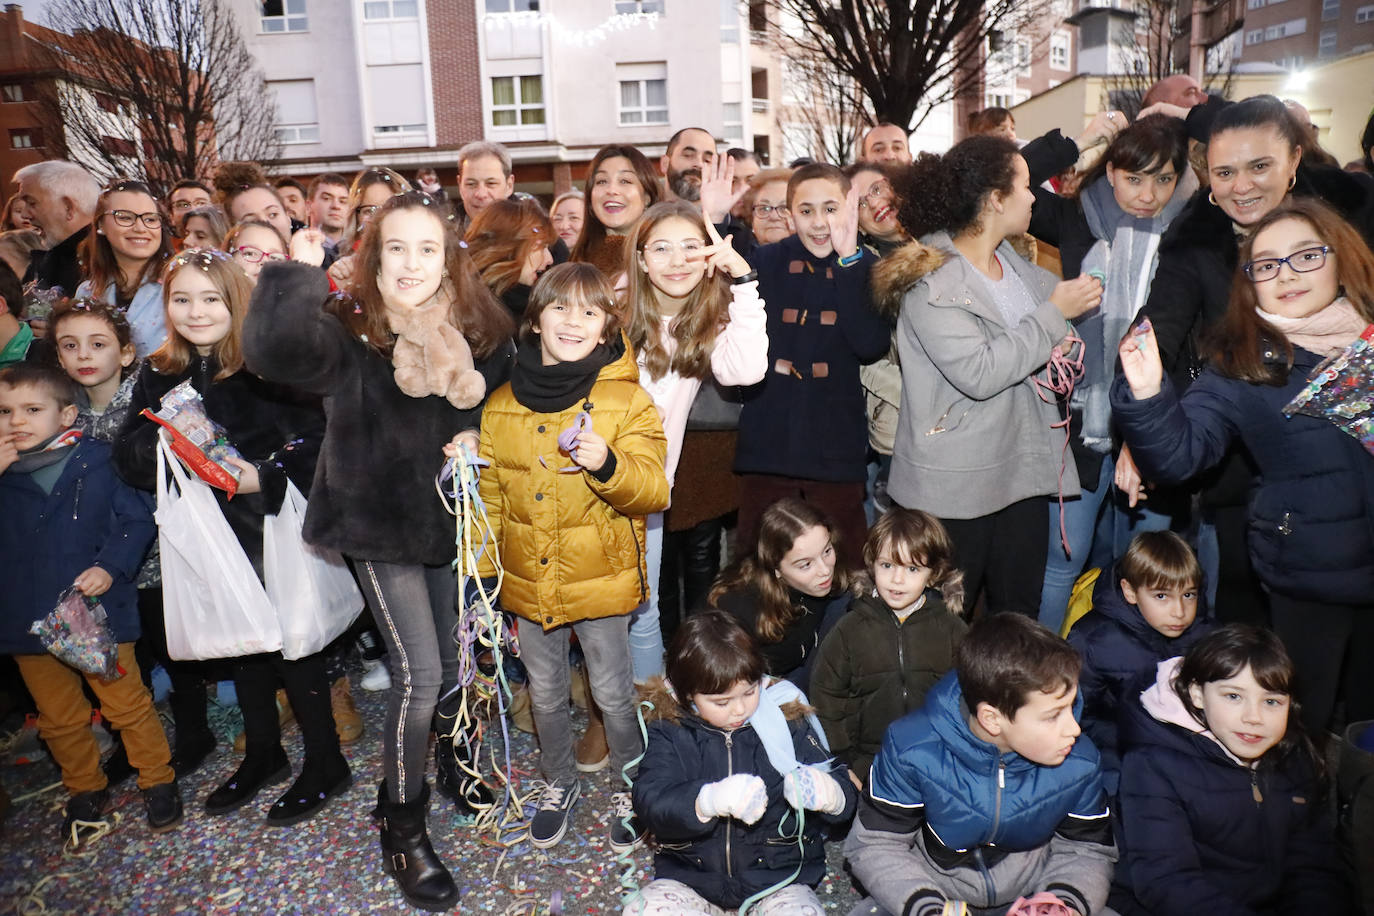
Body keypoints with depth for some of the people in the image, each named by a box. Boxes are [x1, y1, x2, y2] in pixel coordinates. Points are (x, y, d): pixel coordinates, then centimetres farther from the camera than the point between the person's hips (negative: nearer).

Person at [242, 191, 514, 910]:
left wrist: (480, 434, -10)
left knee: (461, 656, 16)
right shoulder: (349, 335, -16)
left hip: (454, 516, 4)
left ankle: (449, 755, 49)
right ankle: (401, 825, 18)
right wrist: (298, 271, -42)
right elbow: (271, 350, -36)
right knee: (420, 672, -6)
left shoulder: (482, 334, -4)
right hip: (380, 526, -4)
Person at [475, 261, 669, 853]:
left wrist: (607, 465, -34)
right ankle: (559, 782, 44)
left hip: (600, 579, -3)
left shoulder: (627, 400, -10)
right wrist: (482, 570, 9)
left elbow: (653, 493, -15)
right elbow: (490, 495, 10)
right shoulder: (502, 405, 1)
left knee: (613, 693, 11)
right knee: (545, 692, 19)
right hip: (528, 581, 3)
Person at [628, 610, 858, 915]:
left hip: (777, 876, 0)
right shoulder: (670, 732, -5)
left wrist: (827, 792, -28)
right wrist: (708, 800, -39)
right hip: (691, 876, 1)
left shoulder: (787, 721, -4)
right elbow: (649, 800, -19)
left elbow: (846, 797, -2)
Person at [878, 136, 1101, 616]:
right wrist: (1054, 315, -17)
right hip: (956, 485, -7)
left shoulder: (1014, 262, 9)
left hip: (1023, 468, 7)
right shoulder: (931, 280, -14)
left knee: (1019, 621, 16)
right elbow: (978, 374, -23)